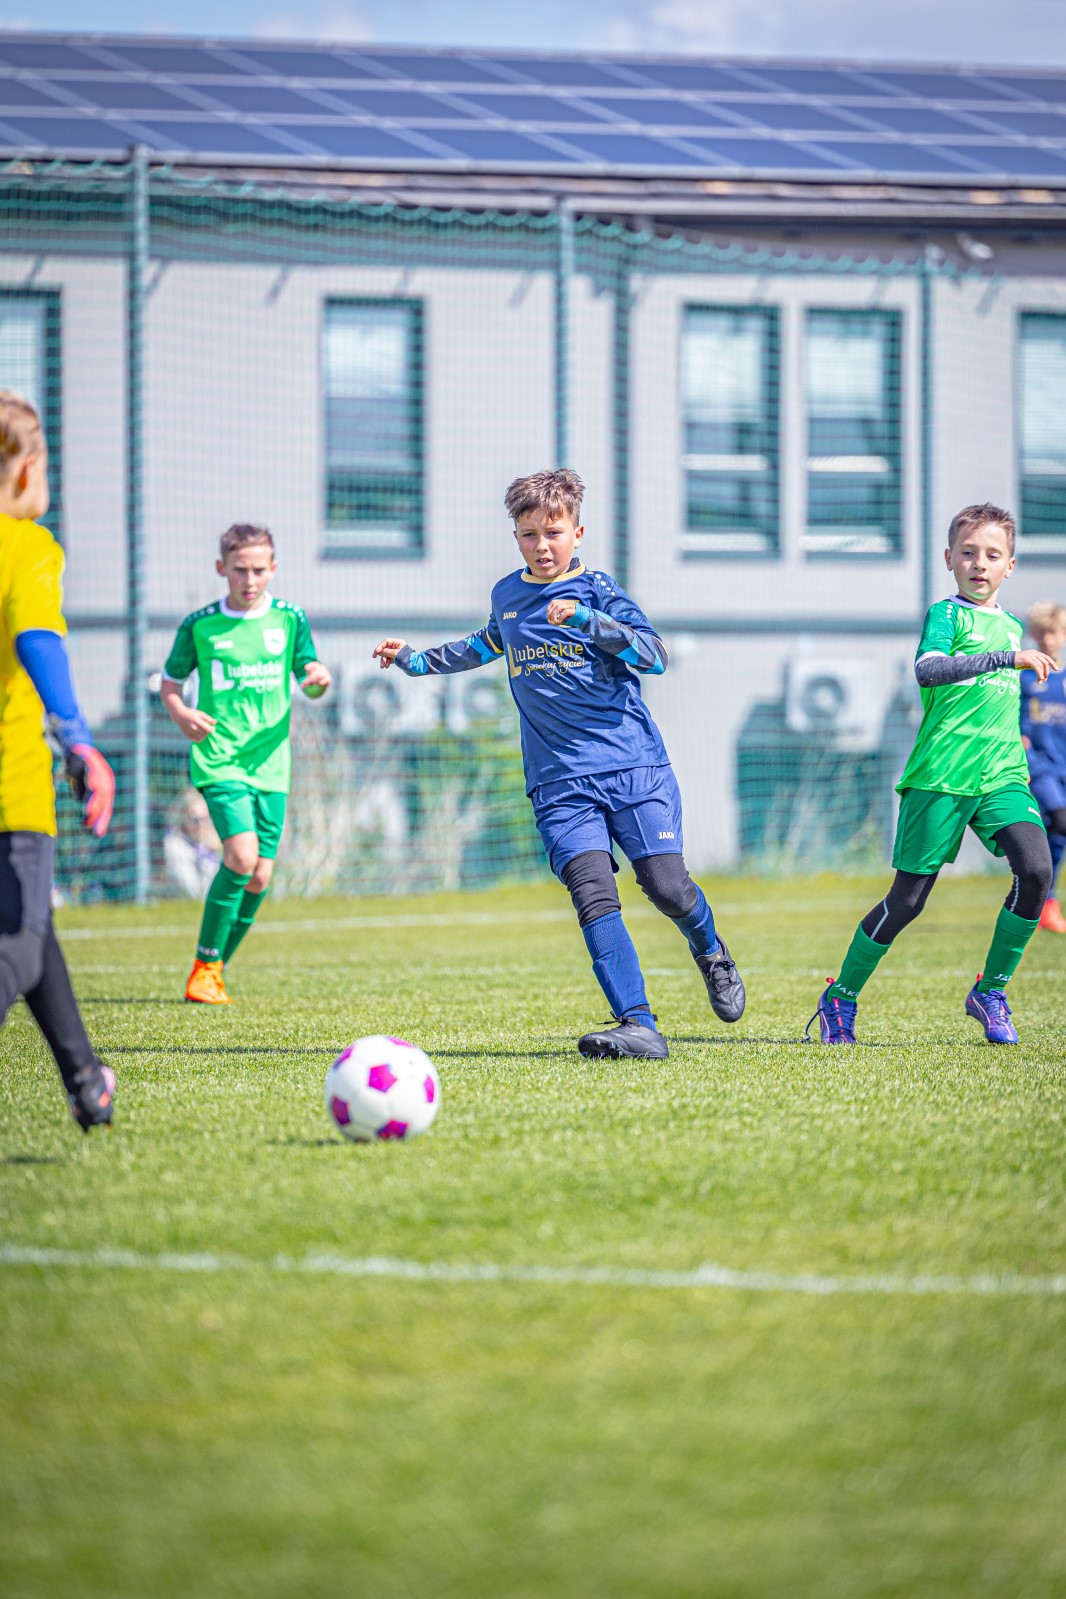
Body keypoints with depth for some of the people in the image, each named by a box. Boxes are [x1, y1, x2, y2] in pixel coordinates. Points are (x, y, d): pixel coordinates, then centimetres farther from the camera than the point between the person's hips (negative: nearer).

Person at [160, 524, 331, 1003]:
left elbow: (308, 687, 11)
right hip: (218, 758, -3)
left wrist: (319, 679, -13)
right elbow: (170, 684, 11)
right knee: (242, 852, -22)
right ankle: (205, 966, -9)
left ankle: (215, 971, 17)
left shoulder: (289, 619, 5)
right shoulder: (199, 626, 1)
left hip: (270, 762, 3)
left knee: (260, 875, -1)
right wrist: (181, 713, -10)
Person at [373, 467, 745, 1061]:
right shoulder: (507, 595, 14)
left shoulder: (598, 589, -1)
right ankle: (639, 1027, -25)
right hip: (561, 781, 3)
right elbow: (488, 645, 38)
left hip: (633, 765, -3)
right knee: (593, 894, -17)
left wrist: (587, 618, -25)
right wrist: (417, 660, 38)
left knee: (666, 885, -9)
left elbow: (654, 656, -15)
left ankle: (711, 952, 28)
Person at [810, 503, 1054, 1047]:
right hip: (940, 776, -5)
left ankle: (990, 992, -2)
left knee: (1035, 869, -18)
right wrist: (1009, 658, -28)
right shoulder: (947, 614, -2)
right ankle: (841, 996, 18)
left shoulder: (1011, 627, 19)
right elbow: (927, 669, -24)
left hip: (1001, 776, 5)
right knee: (907, 898, -2)